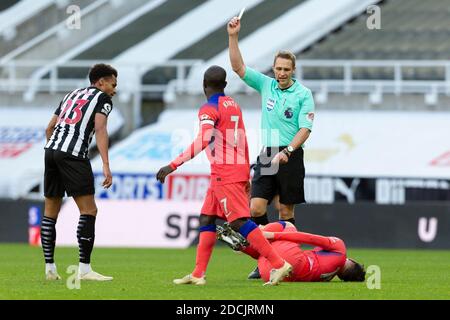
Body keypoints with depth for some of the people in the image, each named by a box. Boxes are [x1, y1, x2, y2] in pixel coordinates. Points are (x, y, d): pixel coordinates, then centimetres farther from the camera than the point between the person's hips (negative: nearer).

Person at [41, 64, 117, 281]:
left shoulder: (72, 95, 26)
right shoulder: (102, 98, 6)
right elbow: (100, 130, -9)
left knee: (51, 211, 12)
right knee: (88, 210, -4)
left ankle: (49, 268, 11)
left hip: (51, 149, 7)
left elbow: (50, 128, 25)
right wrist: (106, 166, -15)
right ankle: (84, 269, -11)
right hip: (74, 155, -7)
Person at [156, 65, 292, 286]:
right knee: (206, 218, 11)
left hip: (225, 174, -9)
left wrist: (173, 166, -28)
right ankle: (198, 274, 8)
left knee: (240, 222, -11)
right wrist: (246, 175, 27)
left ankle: (278, 265, -16)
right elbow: (243, 142, 20)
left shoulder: (209, 109, -11)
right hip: (239, 170, 9)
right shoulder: (234, 105, 15)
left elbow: (202, 142, -26)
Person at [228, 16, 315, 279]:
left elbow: (305, 129, -9)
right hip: (266, 156, 4)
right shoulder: (266, 85, 9)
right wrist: (233, 37, -4)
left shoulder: (303, 94, -3)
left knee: (286, 211, 0)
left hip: (290, 156, -4)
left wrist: (287, 152, -22)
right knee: (257, 208, -7)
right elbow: (239, 67, 6)